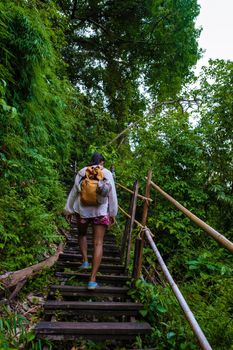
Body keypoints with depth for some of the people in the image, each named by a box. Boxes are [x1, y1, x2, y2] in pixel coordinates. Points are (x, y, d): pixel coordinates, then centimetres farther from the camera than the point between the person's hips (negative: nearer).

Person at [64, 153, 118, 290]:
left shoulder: (82, 172, 4)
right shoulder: (107, 173, 2)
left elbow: (74, 192, 7)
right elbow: (112, 195, 3)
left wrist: (69, 209, 16)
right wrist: (113, 213, 11)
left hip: (82, 209, 2)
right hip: (101, 211, -1)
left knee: (82, 234, 29)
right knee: (98, 243, 2)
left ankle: (85, 261, 21)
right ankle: (93, 279, 0)